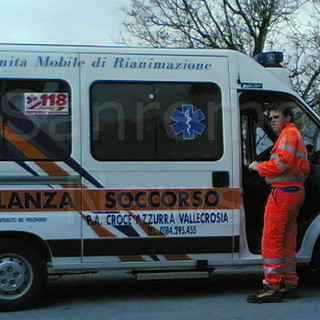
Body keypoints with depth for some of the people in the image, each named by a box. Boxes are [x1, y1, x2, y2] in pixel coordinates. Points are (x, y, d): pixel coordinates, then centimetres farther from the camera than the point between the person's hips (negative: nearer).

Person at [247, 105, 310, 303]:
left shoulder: (289, 133, -5)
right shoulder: (297, 136, 26)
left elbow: (283, 162, -19)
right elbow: (305, 168, 25)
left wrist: (259, 167, -7)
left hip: (283, 191, -11)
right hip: (296, 191, 11)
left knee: (271, 239, -11)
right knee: (287, 242, 13)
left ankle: (273, 287, -13)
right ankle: (290, 285, 16)